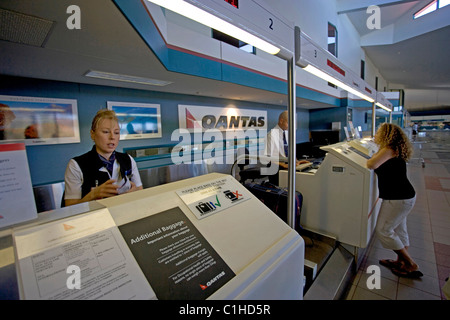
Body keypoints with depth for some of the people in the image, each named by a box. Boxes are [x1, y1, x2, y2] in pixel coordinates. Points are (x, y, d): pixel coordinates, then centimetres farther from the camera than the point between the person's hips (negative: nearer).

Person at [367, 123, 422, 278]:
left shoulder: (389, 150, -18)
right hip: (403, 197, 10)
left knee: (383, 230, 0)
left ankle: (411, 265, 13)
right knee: (398, 229, 20)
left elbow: (372, 165, -30)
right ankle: (401, 261, 35)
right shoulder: (393, 150, 12)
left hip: (398, 198, -10)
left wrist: (375, 155, -11)